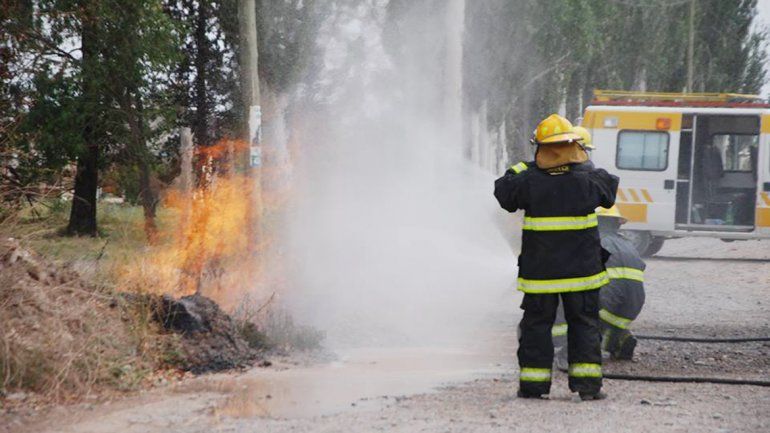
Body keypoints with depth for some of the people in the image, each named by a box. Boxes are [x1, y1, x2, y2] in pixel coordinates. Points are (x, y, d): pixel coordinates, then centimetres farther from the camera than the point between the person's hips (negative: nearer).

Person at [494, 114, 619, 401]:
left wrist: (520, 168, 18)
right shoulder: (588, 180, -7)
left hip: (539, 270, 0)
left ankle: (533, 384, 10)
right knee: (584, 324, 9)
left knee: (536, 325, 10)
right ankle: (587, 384, 4)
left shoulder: (529, 182, -10)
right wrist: (586, 165, 21)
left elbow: (503, 191, 5)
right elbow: (610, 188, 12)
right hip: (582, 268, 0)